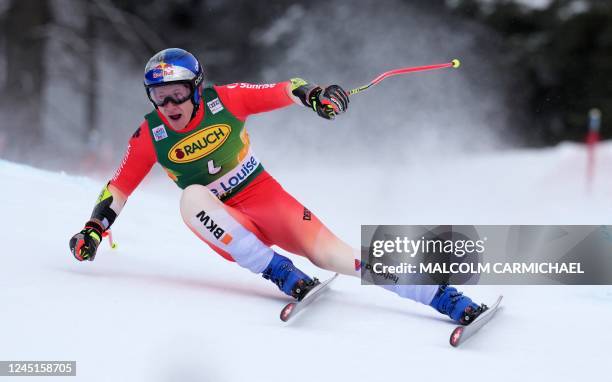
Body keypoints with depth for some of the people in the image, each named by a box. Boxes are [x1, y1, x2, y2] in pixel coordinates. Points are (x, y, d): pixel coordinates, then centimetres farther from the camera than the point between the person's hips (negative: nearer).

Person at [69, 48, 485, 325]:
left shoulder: (224, 101, -10)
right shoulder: (150, 135, -7)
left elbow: (282, 92, -7)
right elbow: (120, 187, 2)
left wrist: (315, 94, -25)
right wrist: (94, 230, -6)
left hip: (263, 196, -1)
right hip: (225, 222, 1)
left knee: (332, 253, -21)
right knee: (193, 198, -33)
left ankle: (450, 300, -25)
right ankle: (281, 274, -36)